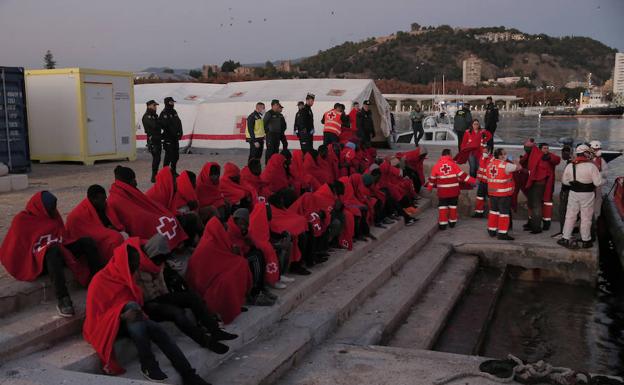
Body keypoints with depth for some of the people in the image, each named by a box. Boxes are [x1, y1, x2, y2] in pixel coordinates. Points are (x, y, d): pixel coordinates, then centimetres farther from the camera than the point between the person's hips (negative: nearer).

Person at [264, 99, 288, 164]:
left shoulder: (279, 115, 14)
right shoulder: (269, 113, -11)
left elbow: (283, 124, 25)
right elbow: (264, 123, -14)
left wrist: (282, 130, 18)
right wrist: (267, 130, -11)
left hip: (278, 134, 8)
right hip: (270, 134, -8)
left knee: (276, 150, 13)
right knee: (270, 150, -9)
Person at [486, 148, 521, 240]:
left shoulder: (490, 164, 4)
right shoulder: (506, 165, -16)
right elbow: (519, 167, -6)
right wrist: (513, 162, 12)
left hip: (492, 192, 7)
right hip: (504, 193, -7)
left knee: (493, 210, 18)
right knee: (504, 212, 0)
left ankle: (492, 230, 25)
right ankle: (502, 233, 1)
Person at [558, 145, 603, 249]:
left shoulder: (569, 166, 0)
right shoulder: (591, 166, -15)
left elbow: (564, 180, 7)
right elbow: (598, 182, -14)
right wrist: (603, 181, 7)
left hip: (573, 193, 4)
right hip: (587, 194, -4)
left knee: (570, 216, 12)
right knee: (586, 217, 7)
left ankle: (565, 238, 13)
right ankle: (586, 241, 17)